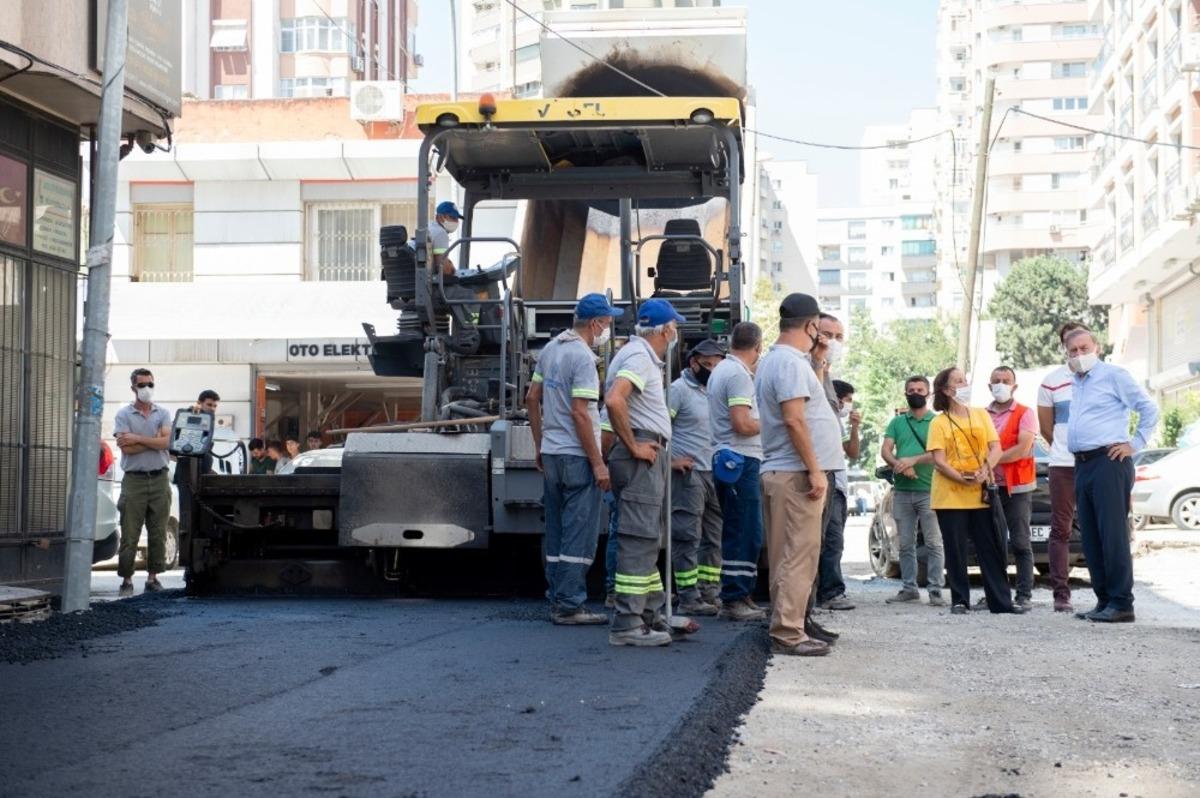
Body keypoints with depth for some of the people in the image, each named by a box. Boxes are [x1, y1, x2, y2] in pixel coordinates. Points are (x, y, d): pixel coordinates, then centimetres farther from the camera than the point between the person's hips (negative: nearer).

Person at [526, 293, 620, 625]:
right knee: (580, 535, -3)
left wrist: (539, 446, 22)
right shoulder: (583, 357, -16)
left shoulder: (550, 349, 11)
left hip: (551, 453, 9)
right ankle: (569, 606, -2)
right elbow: (580, 413, -20)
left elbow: (532, 399, 16)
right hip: (577, 457, -9)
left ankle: (557, 601, 19)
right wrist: (597, 463, -17)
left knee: (557, 533, 14)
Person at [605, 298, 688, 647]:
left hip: (647, 455, 11)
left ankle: (654, 614, 25)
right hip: (642, 456, -11)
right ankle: (627, 624, -10)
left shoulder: (639, 354, 19)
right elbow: (614, 400, -30)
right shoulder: (640, 357, -13)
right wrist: (633, 446, -21)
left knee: (647, 538, 16)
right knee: (639, 539, -11)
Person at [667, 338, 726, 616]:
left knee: (714, 536, 9)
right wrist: (671, 459, -16)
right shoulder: (679, 390, -6)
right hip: (688, 472, -8)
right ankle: (689, 599, -3)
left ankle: (709, 594, 16)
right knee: (688, 536, -6)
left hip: (713, 473, 8)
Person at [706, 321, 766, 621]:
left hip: (729, 459, 11)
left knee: (745, 533, 15)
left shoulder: (721, 370, 17)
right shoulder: (738, 375, -14)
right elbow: (742, 424, -21)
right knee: (744, 534, -8)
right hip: (741, 459, -11)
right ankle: (734, 600, -7)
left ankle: (740, 596, 19)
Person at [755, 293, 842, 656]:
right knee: (798, 556, -8)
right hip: (797, 473, -10)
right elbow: (794, 419, -21)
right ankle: (788, 632, -8)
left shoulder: (771, 360, 18)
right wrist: (815, 470, -20)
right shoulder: (791, 362, -14)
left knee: (786, 556, 13)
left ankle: (787, 627, 19)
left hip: (779, 472, 10)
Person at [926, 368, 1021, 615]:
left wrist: (985, 470, -14)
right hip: (950, 496, -2)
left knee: (992, 548, 1)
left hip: (982, 493, 3)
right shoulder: (939, 423, 3)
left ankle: (1001, 601, 5)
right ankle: (959, 601, 7)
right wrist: (960, 478, -20)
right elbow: (939, 461, -5)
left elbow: (996, 448, 5)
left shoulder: (981, 415, 12)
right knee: (956, 551, 0)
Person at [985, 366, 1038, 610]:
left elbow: (1023, 449, -12)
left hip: (1017, 488, -4)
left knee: (1020, 543, -3)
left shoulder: (1025, 414, 0)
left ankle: (1024, 595, -2)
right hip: (990, 487, 4)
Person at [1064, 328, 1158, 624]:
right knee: (1090, 539, 7)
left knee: (1113, 535, -11)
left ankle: (1122, 604, -11)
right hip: (1082, 465, 8)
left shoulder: (1113, 375, -2)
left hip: (1108, 463, -8)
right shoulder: (1076, 383, 21)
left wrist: (1135, 444, -7)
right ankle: (1104, 601, 12)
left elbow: (1149, 409, -4)